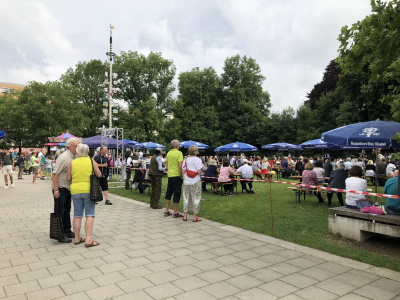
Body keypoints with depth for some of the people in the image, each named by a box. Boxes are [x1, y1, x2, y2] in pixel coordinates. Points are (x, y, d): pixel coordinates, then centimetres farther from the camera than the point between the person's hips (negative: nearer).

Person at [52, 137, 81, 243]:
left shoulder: (73, 157, 10)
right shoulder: (63, 157, -18)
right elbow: (55, 173, -22)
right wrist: (56, 190, -24)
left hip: (68, 188, 9)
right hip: (61, 188, -9)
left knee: (67, 211, 17)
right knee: (60, 212, -1)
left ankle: (67, 231, 28)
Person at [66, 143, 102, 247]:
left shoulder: (72, 163, 0)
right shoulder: (92, 162, -4)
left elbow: (68, 178, 1)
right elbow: (99, 175, 0)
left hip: (75, 191, 3)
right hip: (88, 191, -2)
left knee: (77, 215, 12)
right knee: (89, 215, 1)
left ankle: (77, 238, 19)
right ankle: (88, 239, -5)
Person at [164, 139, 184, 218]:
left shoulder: (168, 153, 8)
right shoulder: (179, 153, -12)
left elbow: (166, 165, 14)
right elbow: (180, 165, -18)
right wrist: (181, 175, -11)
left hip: (170, 175, 6)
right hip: (177, 175, -6)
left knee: (169, 192, 14)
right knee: (177, 193, 0)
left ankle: (166, 211, 18)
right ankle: (175, 212, 5)